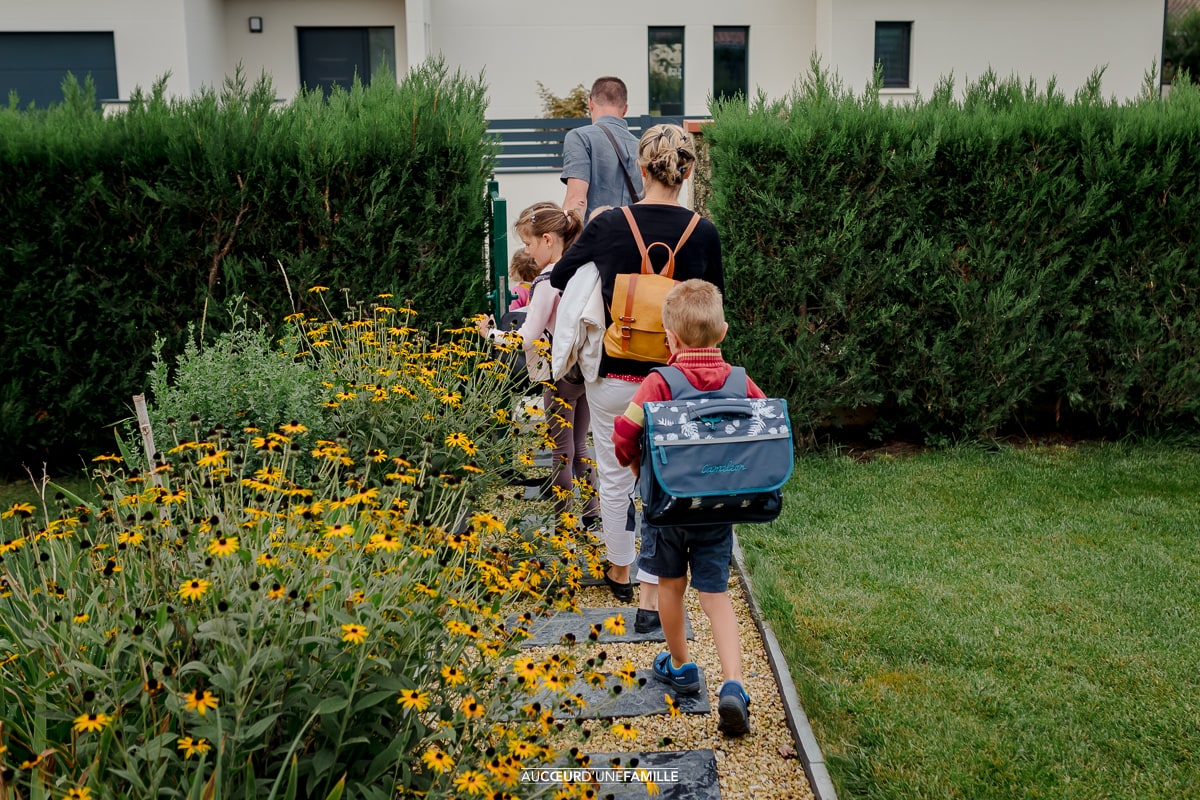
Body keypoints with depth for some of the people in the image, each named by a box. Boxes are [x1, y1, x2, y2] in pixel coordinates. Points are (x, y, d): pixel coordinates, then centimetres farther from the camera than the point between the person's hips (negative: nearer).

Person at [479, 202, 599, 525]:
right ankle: (592, 513, 22)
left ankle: (563, 519, 12)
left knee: (562, 451, 3)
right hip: (587, 371, 7)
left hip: (561, 375, -7)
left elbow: (529, 337, -16)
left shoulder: (547, 281, -18)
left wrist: (492, 334, -3)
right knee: (579, 446, 17)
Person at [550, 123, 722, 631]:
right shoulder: (703, 233, -9)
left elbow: (559, 278, 6)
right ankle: (650, 597, 10)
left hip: (614, 375, 1)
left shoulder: (608, 225, -10)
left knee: (614, 477, 20)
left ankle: (619, 571, 39)